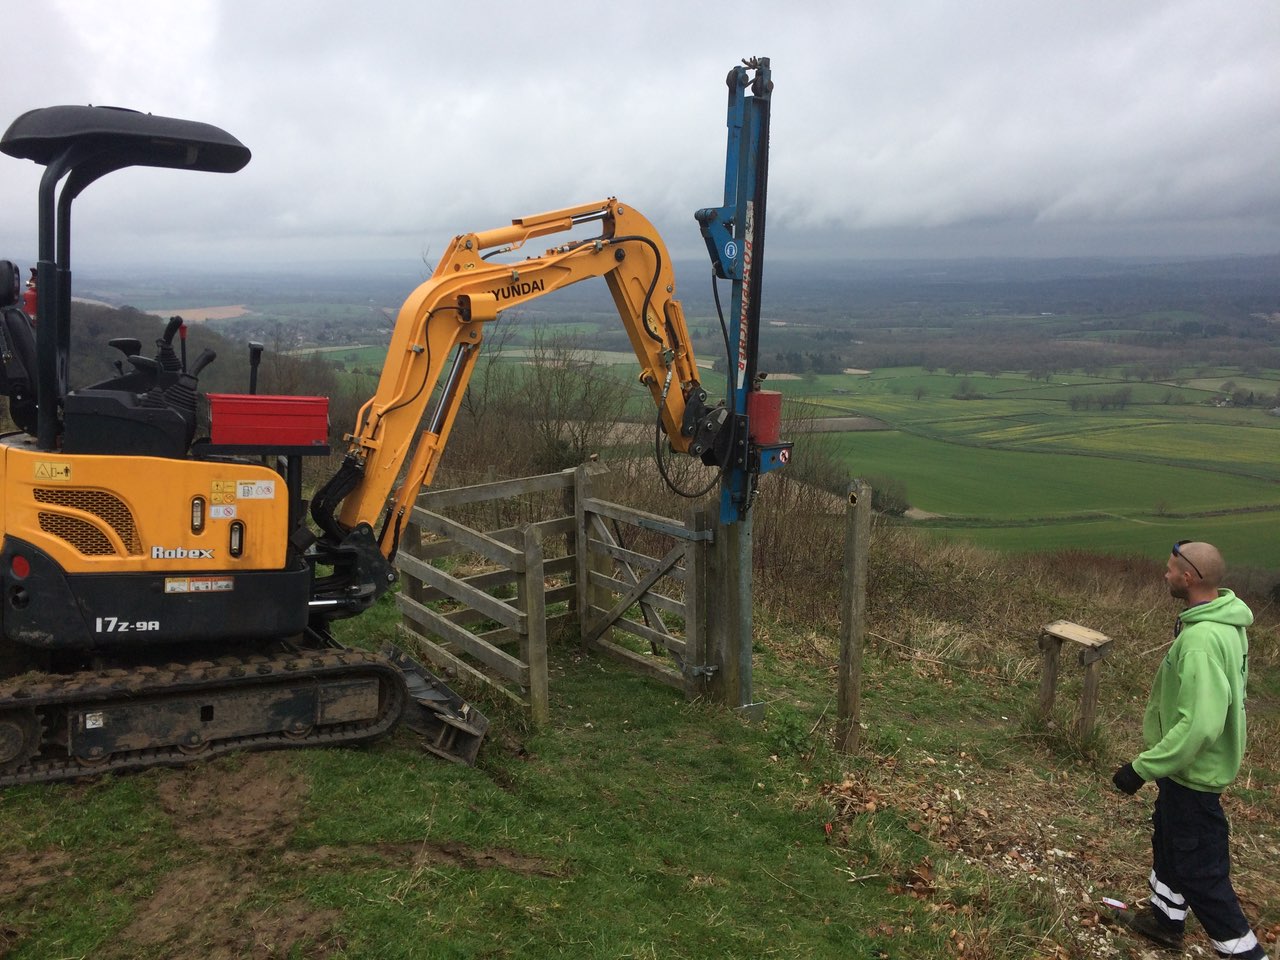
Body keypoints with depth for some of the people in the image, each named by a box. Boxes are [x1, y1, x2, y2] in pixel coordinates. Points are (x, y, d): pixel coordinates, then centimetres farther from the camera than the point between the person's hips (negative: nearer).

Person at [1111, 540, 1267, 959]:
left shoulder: (1200, 640, -32)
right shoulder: (1226, 623, 0)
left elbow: (1199, 725, -35)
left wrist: (1143, 767, -27)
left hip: (1192, 771, -10)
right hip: (1194, 764, 10)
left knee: (1198, 870, 4)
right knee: (1169, 841, 26)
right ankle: (1165, 918, 44)